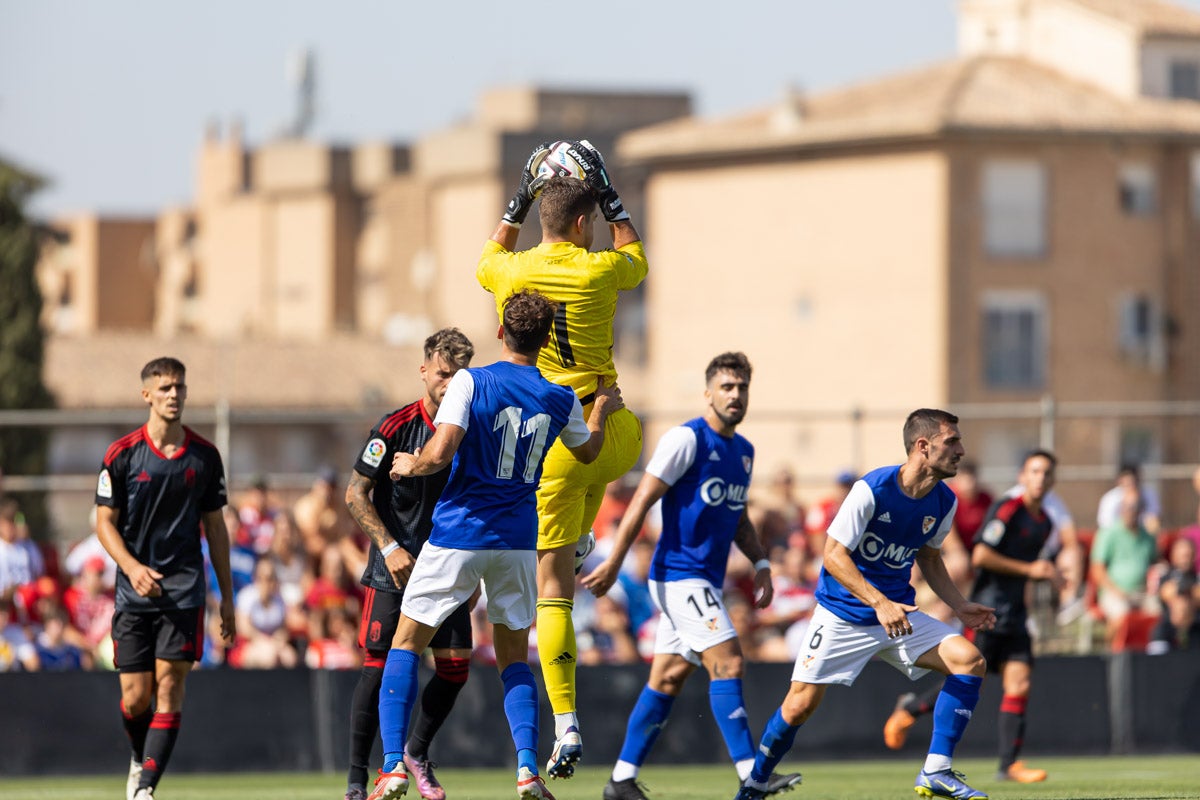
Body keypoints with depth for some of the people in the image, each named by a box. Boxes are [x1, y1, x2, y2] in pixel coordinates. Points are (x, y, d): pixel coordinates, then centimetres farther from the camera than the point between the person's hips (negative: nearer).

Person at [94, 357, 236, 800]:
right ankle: (140, 760, 30)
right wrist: (132, 567, -17)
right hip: (134, 591, 0)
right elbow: (105, 522, 1)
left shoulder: (205, 456, 5)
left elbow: (215, 527, 12)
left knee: (170, 684, -12)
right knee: (135, 697, 0)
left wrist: (227, 596, 10)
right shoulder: (122, 454, 0)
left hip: (184, 589, 0)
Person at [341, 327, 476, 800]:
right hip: (394, 567, -4)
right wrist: (389, 548, -15)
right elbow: (356, 494, -7)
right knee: (379, 666, -8)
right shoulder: (395, 427, -10)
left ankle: (416, 753, 20)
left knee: (455, 665, -4)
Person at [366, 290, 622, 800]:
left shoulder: (471, 383, -11)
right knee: (514, 659, 15)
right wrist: (602, 409, 41)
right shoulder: (562, 400, 2)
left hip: (458, 536, -3)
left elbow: (440, 454, -20)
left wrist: (412, 465, 1)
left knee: (406, 645, 7)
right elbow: (588, 451, 22)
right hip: (519, 541, 3)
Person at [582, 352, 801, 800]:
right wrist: (613, 564, -15)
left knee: (668, 679, 8)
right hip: (679, 574, -8)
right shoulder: (686, 440, -11)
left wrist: (761, 564, 13)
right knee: (727, 662, -16)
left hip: (706, 582, 8)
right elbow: (642, 502, -12)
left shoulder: (744, 451, 14)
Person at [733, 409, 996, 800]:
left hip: (898, 613, 5)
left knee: (970, 661, -14)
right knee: (801, 704, -7)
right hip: (842, 615, -5)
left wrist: (960, 606, 5)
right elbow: (834, 553, -20)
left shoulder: (944, 503, -1)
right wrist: (879, 603, -30)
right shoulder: (871, 489, -20)